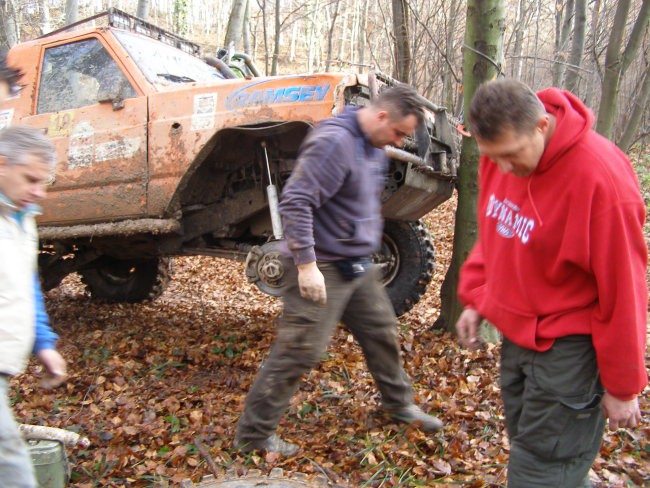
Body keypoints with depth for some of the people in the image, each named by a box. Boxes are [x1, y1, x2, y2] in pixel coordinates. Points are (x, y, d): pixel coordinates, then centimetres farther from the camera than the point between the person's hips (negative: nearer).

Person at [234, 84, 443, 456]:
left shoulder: (376, 150, 10)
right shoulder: (334, 142, -21)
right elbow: (295, 202, -27)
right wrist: (306, 263, -28)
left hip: (360, 268, 9)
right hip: (322, 270, -9)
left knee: (383, 333, 19)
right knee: (299, 352, -3)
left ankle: (400, 404, 42)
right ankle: (254, 433, 13)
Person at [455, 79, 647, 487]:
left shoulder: (602, 178, -25)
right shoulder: (502, 151, -5)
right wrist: (475, 298, 9)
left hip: (567, 349, -7)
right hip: (517, 332, 7)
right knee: (527, 441, 21)